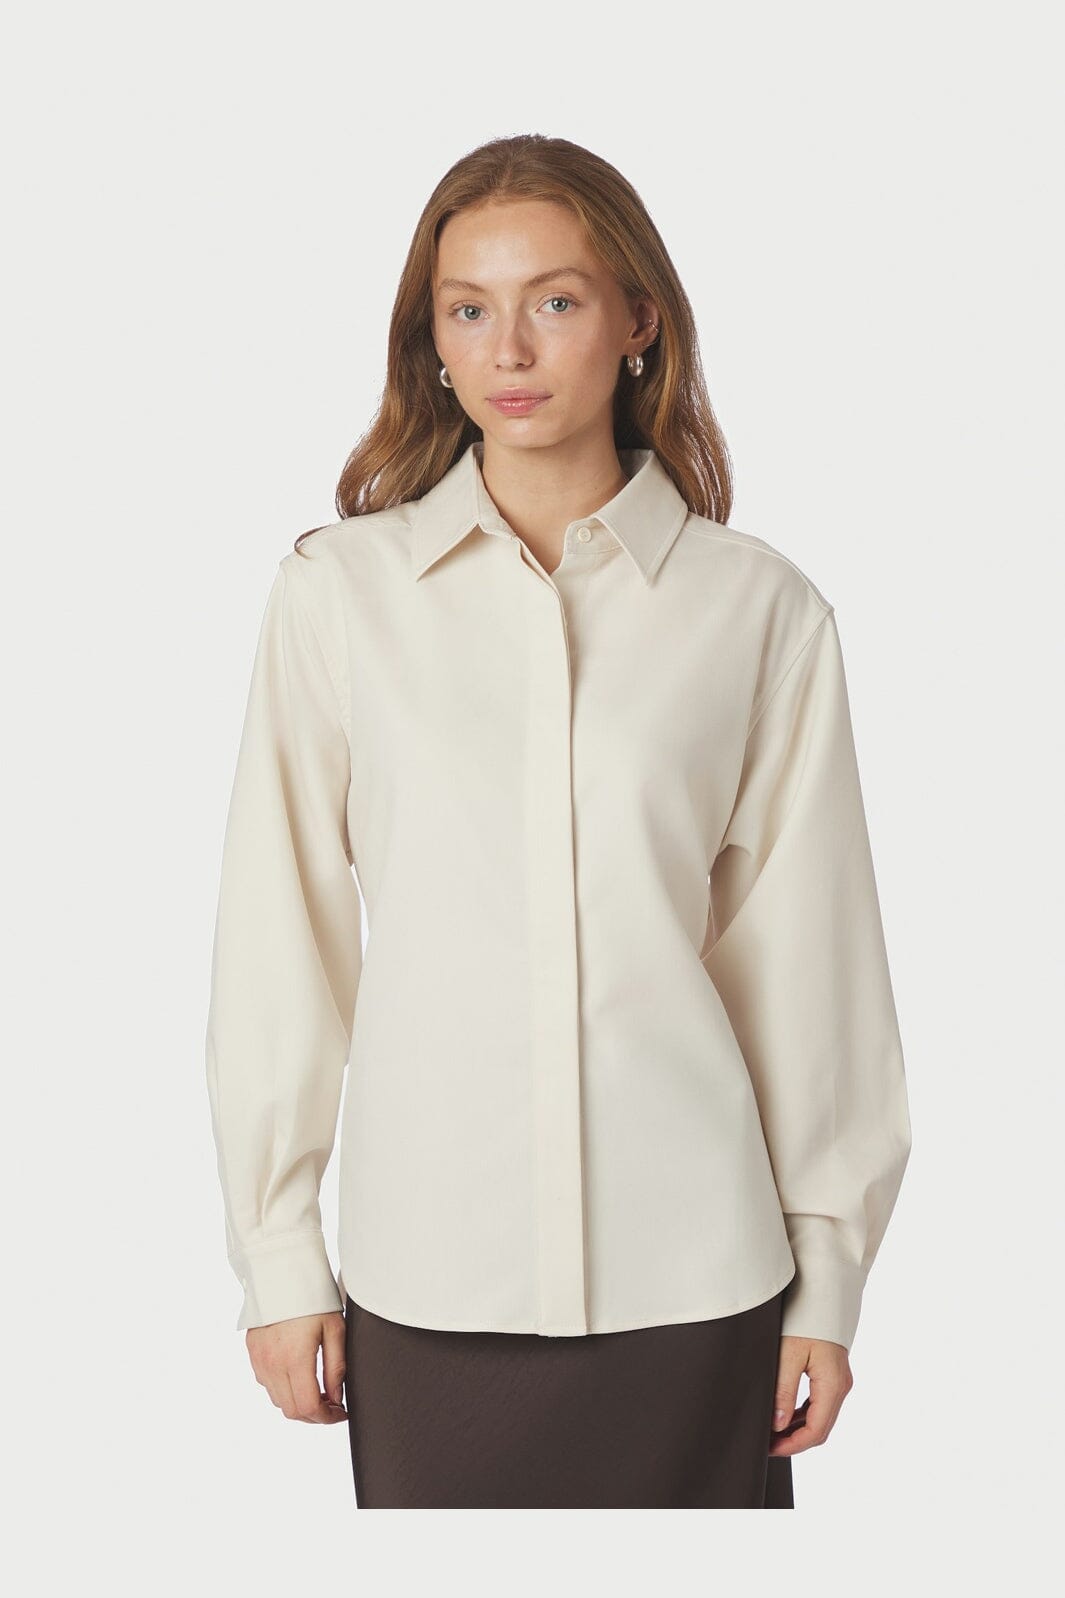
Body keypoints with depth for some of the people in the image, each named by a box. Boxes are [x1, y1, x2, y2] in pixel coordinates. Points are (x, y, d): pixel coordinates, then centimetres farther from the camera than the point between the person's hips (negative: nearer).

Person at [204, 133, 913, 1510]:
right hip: (426, 1273, 0)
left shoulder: (759, 610, -1)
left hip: (692, 1279, 0)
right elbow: (281, 941, 2)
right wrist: (278, 1254, 3)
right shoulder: (339, 590, -1)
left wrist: (829, 1275, 5)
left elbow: (806, 955, 3)